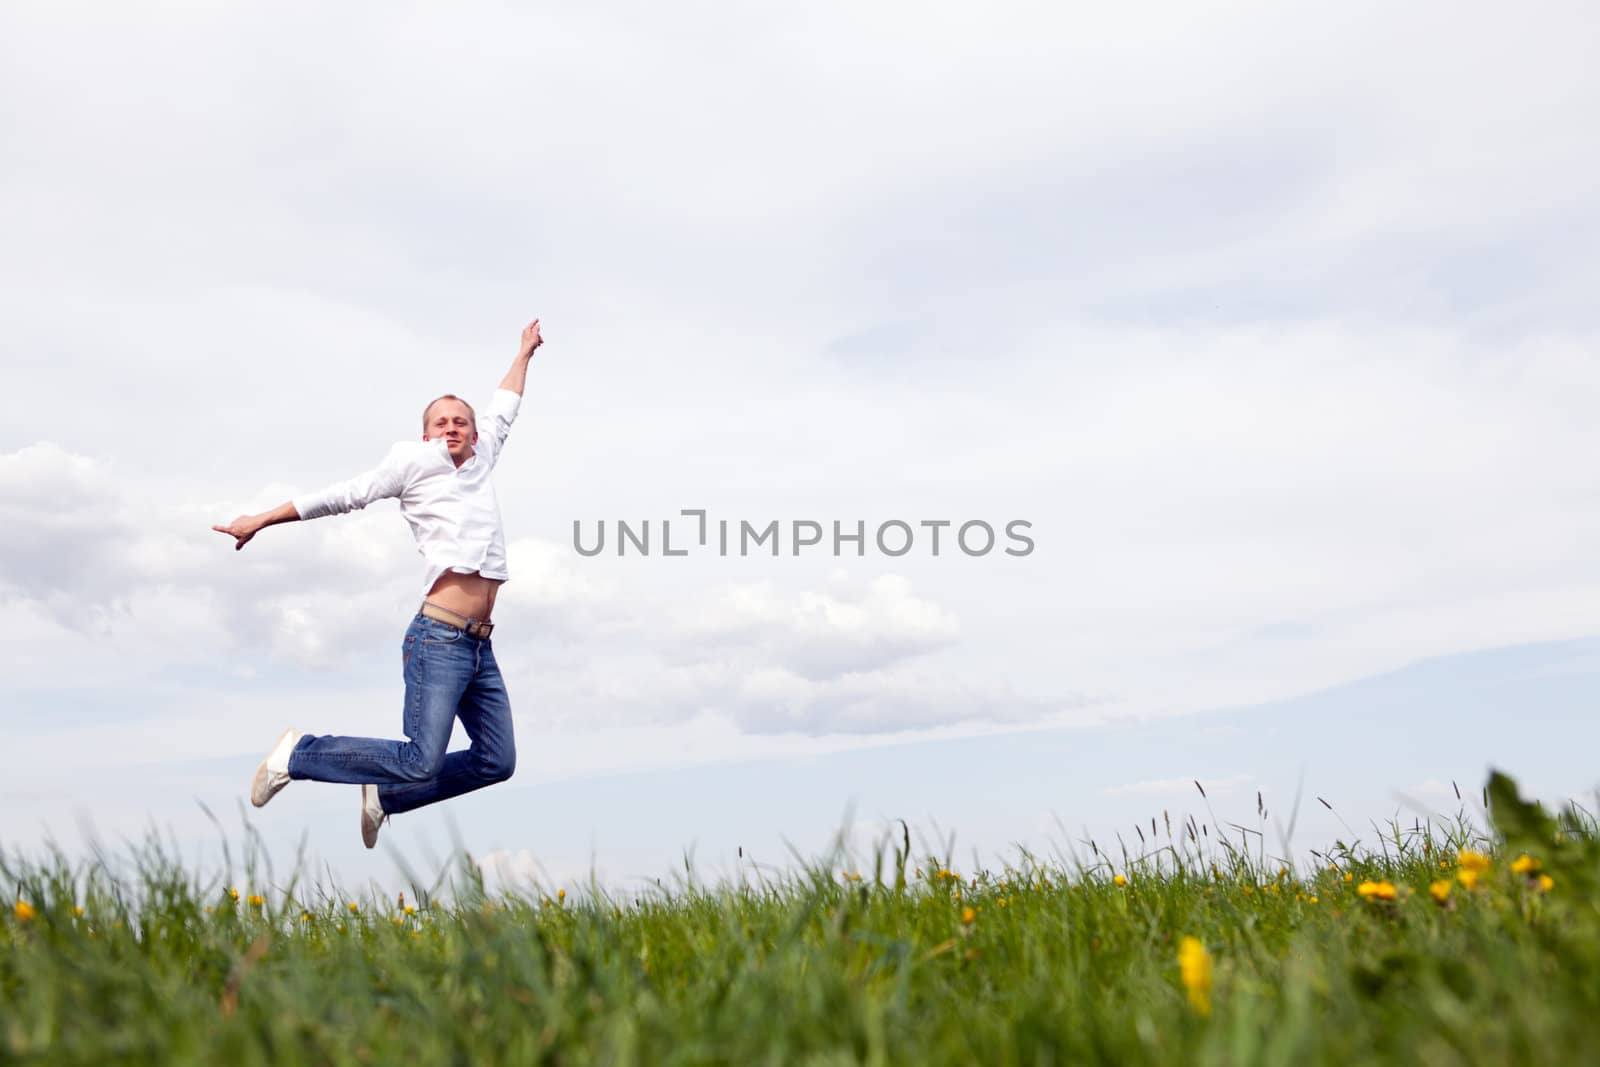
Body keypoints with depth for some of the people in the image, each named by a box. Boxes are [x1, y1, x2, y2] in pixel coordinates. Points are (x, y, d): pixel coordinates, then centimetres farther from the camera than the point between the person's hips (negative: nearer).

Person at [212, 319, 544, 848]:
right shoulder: (416, 459, 2)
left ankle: (385, 796, 19)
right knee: (420, 762, -13)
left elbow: (502, 412, 34)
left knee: (497, 762, 5)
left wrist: (524, 352, 46)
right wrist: (261, 521, 11)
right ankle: (299, 754, 7)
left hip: (480, 646, 7)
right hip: (439, 638, -7)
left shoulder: (481, 461, 18)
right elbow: (344, 495, 7)